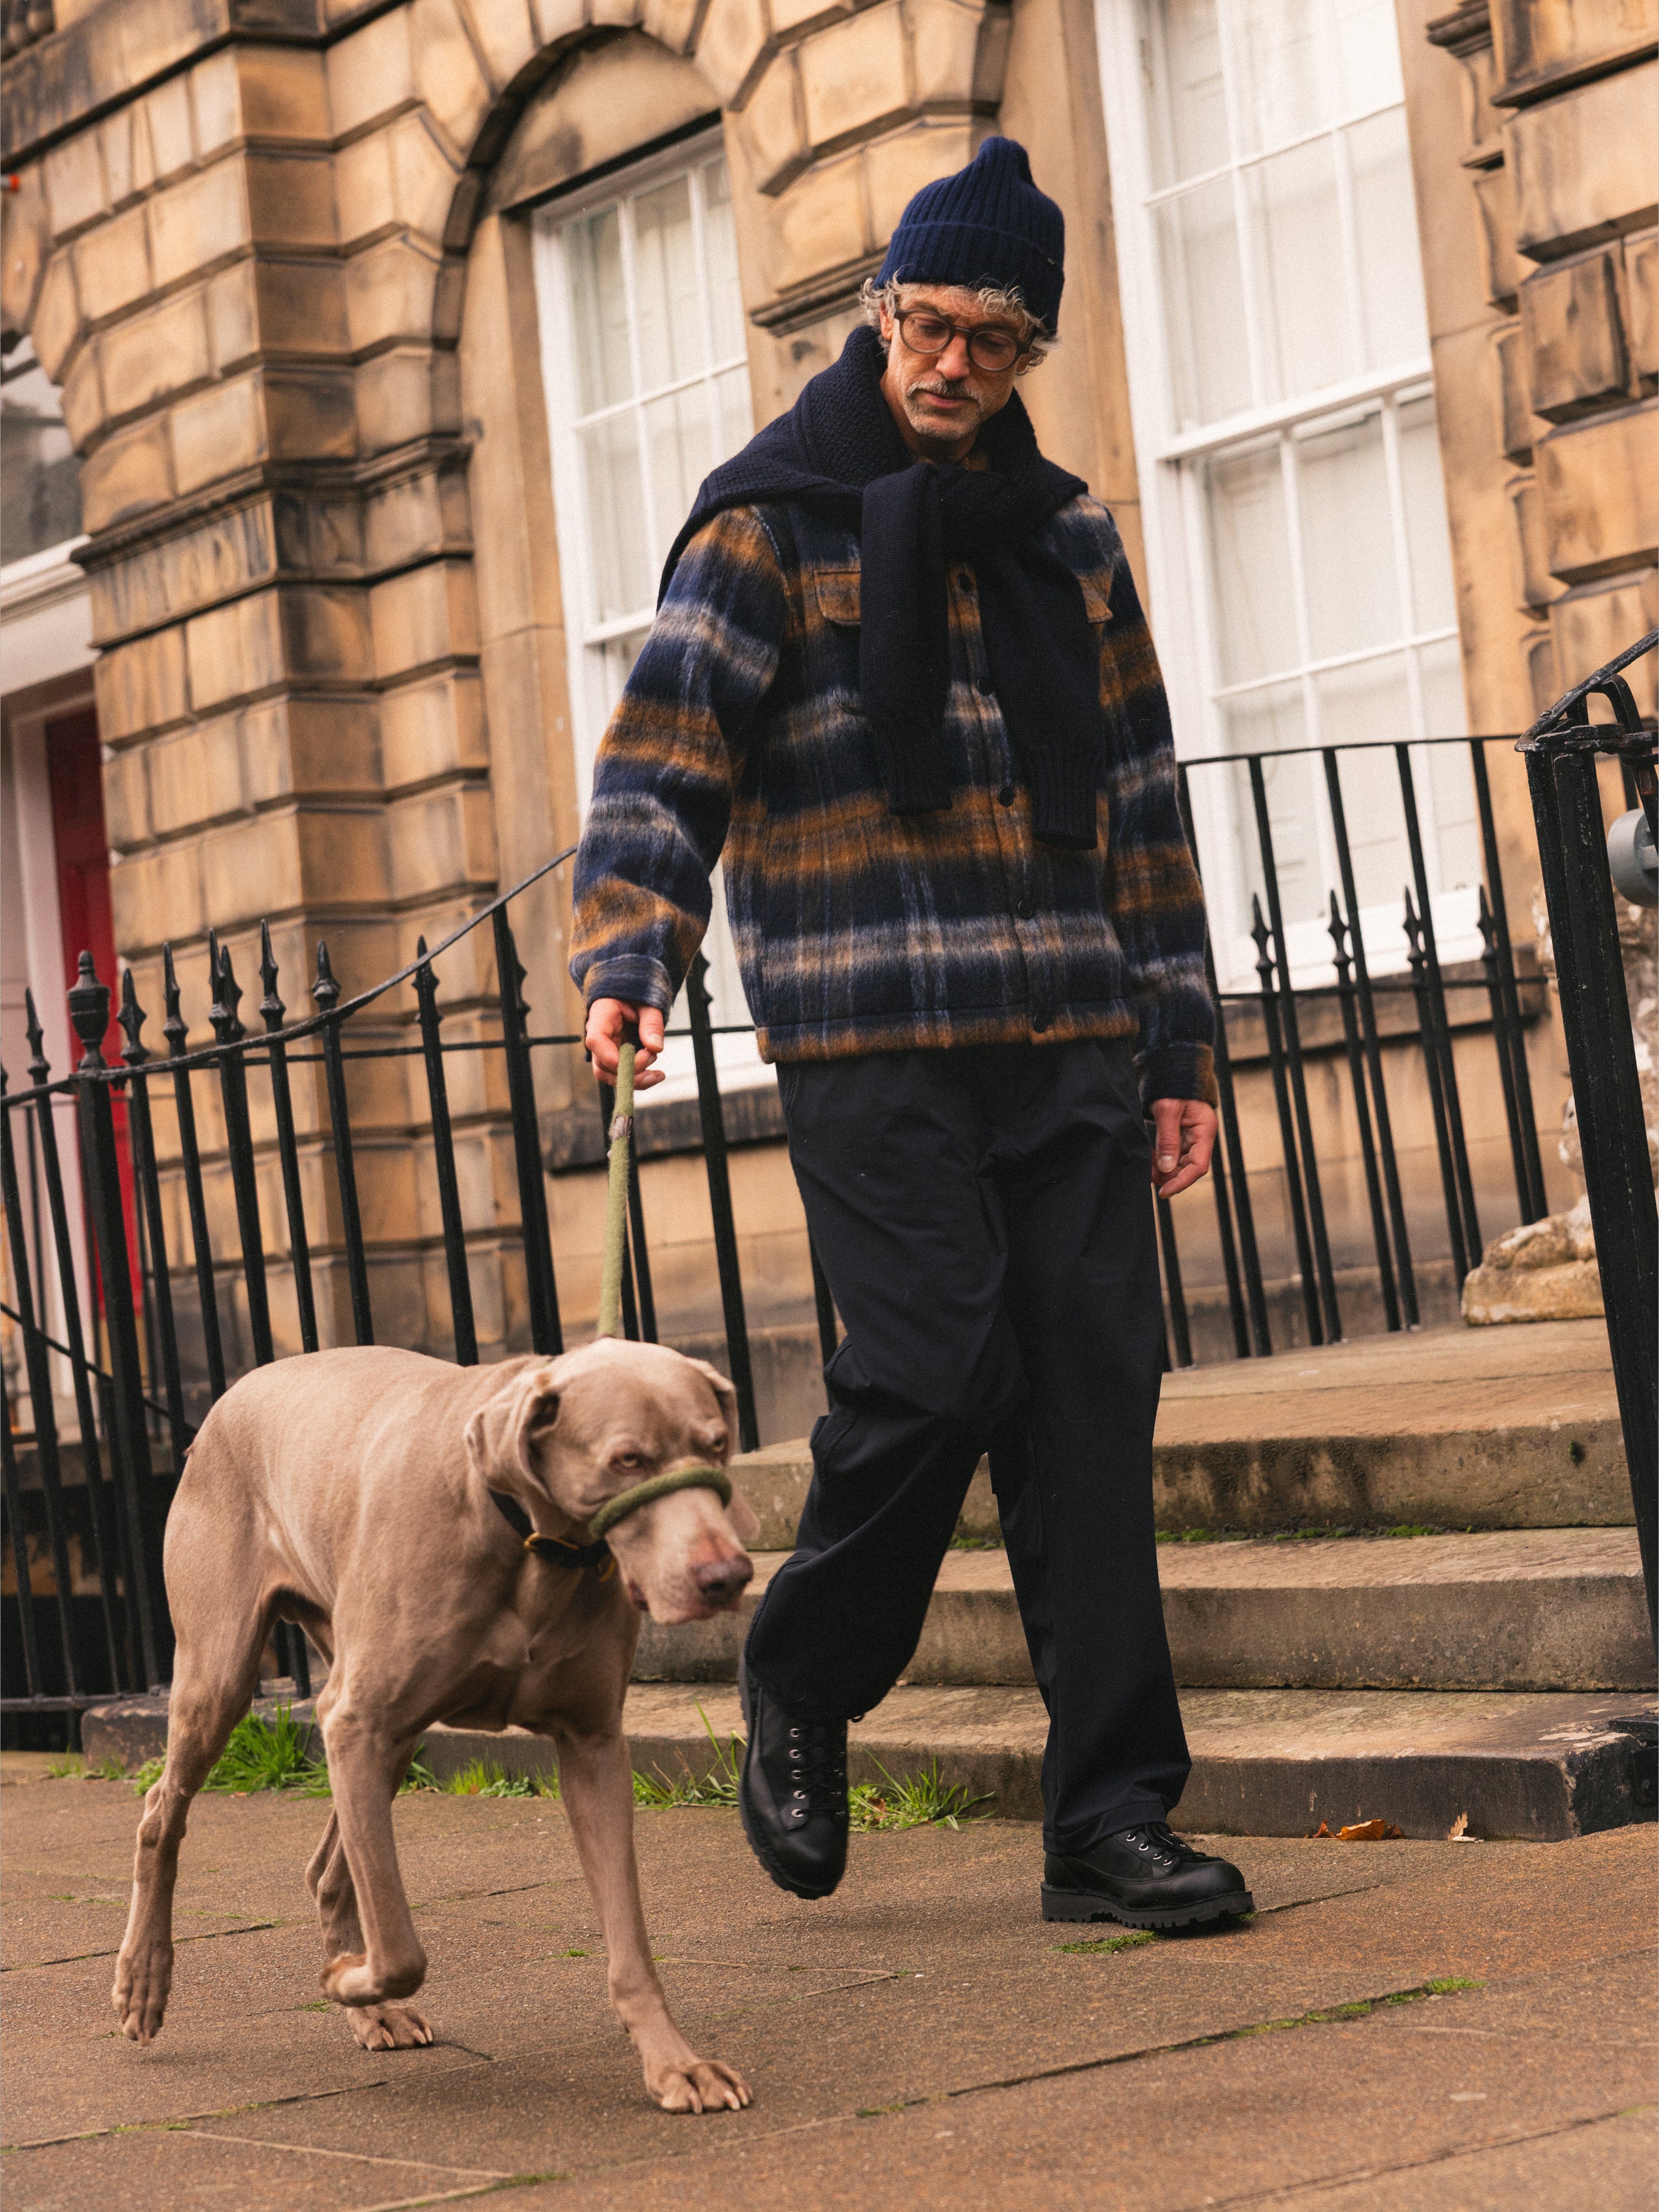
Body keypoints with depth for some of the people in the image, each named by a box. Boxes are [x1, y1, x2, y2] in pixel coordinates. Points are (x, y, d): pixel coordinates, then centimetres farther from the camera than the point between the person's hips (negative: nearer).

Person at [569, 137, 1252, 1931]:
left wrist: (1177, 1048, 15)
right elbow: (665, 756, -5)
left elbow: (1138, 802, 20)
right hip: (870, 1045, -4)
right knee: (937, 1376, -13)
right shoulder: (771, 526, 3)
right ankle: (801, 1682, 15)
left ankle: (1108, 1820, 4)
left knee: (1091, 1403, -1)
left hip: (1068, 1042, 5)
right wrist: (629, 958, -22)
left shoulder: (1065, 539, 17)